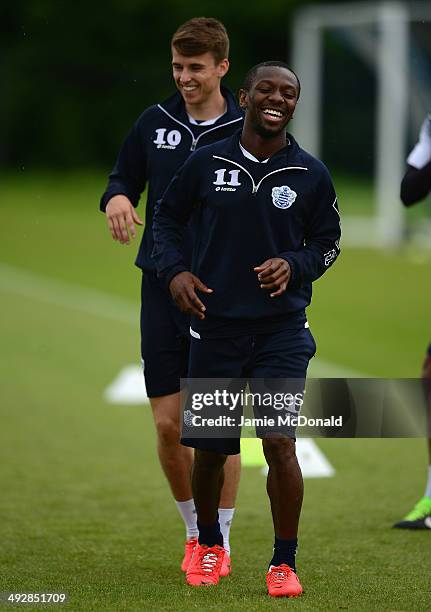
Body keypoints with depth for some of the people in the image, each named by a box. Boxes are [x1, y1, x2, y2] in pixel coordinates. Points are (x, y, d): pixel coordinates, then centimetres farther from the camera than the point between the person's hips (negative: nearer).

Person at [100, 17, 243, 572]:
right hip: (162, 290, 3)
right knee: (168, 424, 3)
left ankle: (220, 542, 12)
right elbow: (124, 179, 14)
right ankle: (194, 531, 22)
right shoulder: (154, 122, 5)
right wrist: (116, 199, -10)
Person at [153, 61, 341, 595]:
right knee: (209, 447, 9)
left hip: (282, 327, -1)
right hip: (215, 324, 1)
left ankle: (284, 563, 0)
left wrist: (294, 265, -9)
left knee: (280, 442, -14)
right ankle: (208, 543, 36)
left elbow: (328, 242, 11)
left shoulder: (310, 174, 1)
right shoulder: (206, 163, 0)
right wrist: (174, 271, -3)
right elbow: (166, 216, 13)